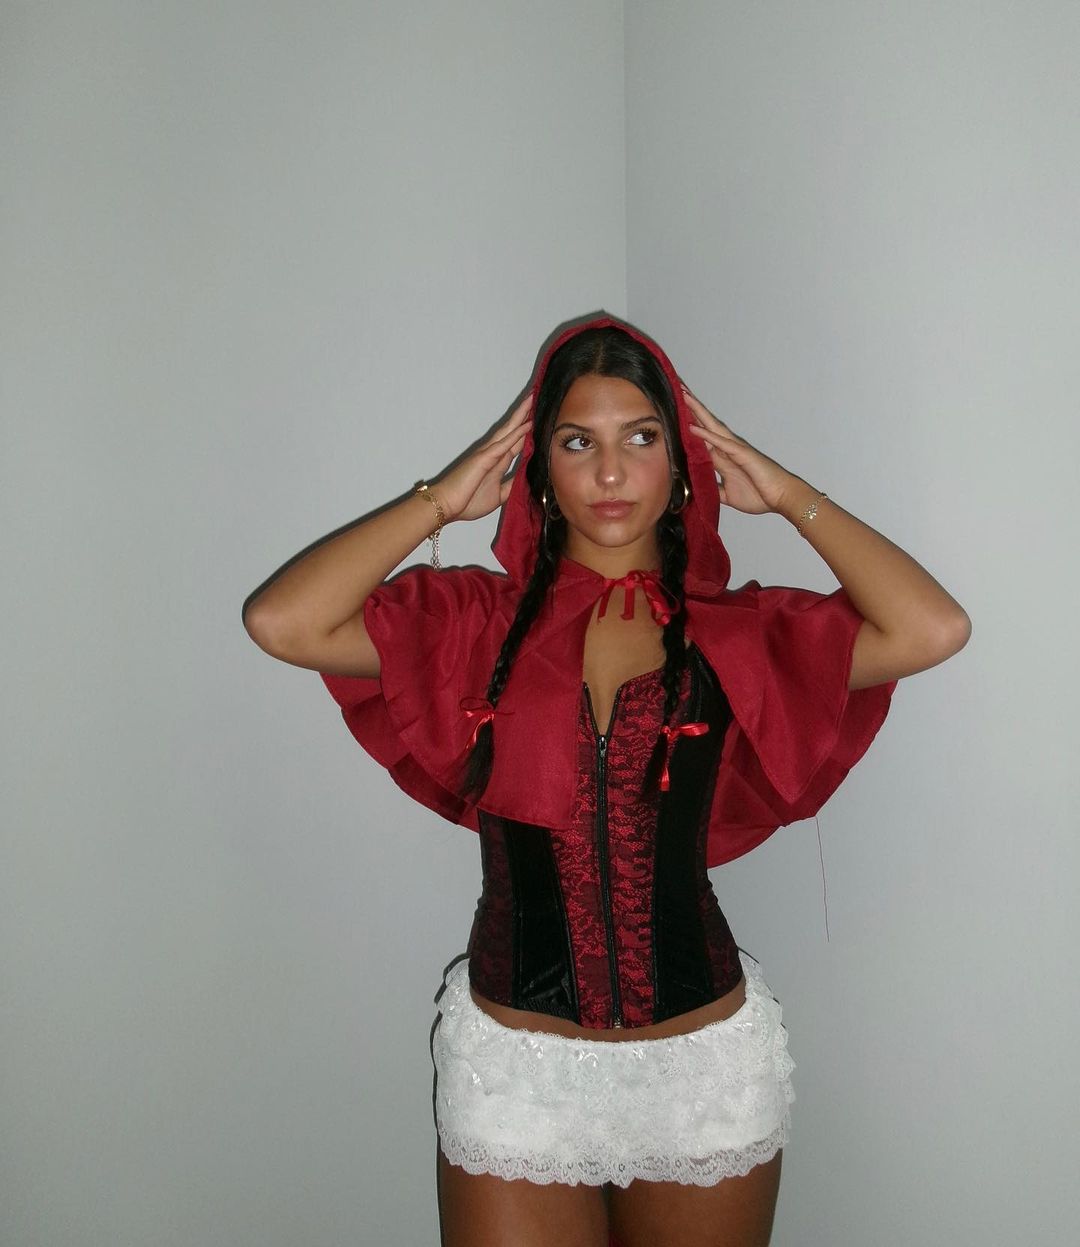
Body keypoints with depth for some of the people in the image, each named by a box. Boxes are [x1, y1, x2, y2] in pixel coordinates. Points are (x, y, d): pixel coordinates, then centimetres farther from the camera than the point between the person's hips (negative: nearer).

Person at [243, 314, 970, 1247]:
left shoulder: (735, 634, -1)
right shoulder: (477, 619, -1)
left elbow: (935, 630, -16)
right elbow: (281, 622, -14)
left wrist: (789, 495, -5)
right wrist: (442, 501, -6)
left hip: (706, 1063, 1)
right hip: (515, 1066, 0)